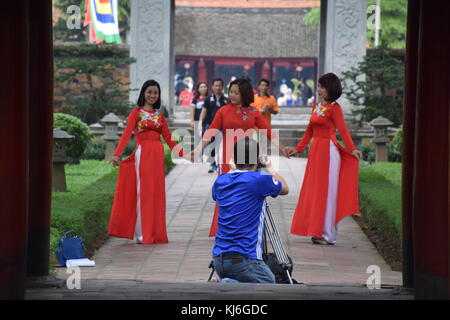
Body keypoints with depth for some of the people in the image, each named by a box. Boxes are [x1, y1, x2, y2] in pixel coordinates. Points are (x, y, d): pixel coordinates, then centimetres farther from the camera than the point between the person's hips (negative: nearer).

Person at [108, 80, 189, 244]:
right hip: (143, 153, -5)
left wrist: (183, 153, 3)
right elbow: (127, 133, -13)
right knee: (143, 192, -4)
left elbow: (168, 138, 13)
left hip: (158, 155, 5)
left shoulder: (159, 115, 15)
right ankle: (142, 233, 1)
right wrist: (117, 154, -25)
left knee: (157, 192, 5)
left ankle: (154, 233, 12)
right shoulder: (136, 112, 0)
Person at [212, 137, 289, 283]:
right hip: (244, 259, -6)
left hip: (218, 258, 6)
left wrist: (232, 170, 39)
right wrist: (269, 167, 27)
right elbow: (284, 189, 12)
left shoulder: (221, 181, 7)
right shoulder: (259, 180, -9)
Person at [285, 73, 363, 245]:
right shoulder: (317, 107, 14)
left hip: (328, 151, -8)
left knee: (326, 192, -3)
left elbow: (343, 130, -17)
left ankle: (327, 235, 2)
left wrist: (352, 149, -29)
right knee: (314, 191, 9)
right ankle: (317, 231, 15)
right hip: (315, 151, 8)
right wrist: (298, 148, 19)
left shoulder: (334, 108, -8)